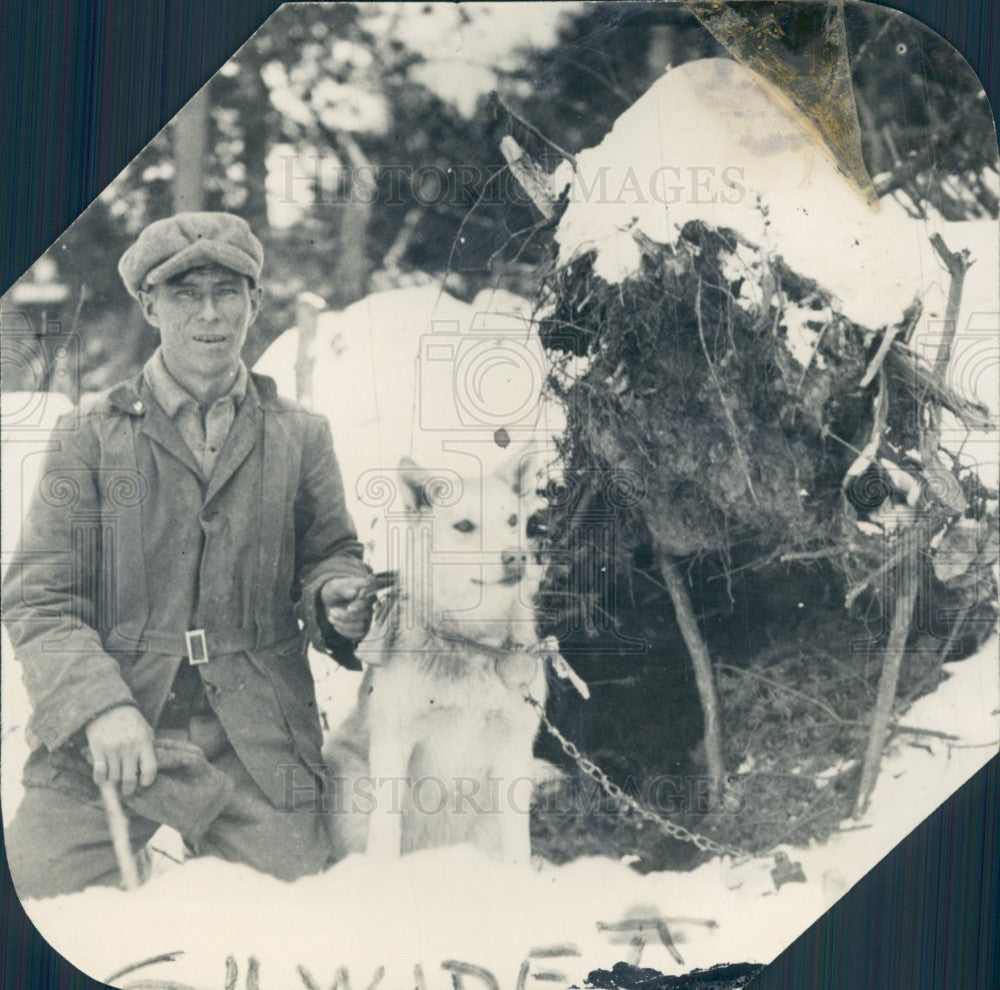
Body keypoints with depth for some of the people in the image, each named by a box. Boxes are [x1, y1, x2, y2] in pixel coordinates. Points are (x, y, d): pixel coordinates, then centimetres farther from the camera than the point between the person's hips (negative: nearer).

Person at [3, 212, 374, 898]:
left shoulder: (300, 437, 13)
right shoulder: (92, 436, 6)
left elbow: (331, 553, 18)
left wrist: (338, 593, -8)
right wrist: (99, 707, -15)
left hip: (256, 744, 2)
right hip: (101, 741, -1)